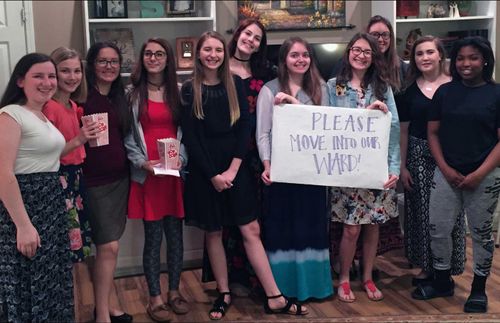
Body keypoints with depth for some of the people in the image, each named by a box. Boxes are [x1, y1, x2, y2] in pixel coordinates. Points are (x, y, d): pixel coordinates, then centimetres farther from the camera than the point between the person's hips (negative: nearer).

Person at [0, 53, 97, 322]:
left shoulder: (43, 117, 14)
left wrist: (78, 141, 11)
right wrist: (23, 225, -24)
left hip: (51, 203, 9)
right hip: (25, 203, -9)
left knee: (51, 278, 17)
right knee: (29, 282, 1)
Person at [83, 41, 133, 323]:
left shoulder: (120, 97, 12)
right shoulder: (83, 97, -10)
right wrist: (85, 135, -25)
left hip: (120, 178, 6)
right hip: (95, 180, -6)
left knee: (107, 246, 13)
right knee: (109, 247, -6)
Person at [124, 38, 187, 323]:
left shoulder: (177, 92, 10)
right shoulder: (133, 94, 2)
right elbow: (127, 136, 0)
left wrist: (181, 158, -6)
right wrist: (141, 162, -14)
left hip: (175, 172, 3)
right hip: (147, 174, -3)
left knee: (175, 234, 7)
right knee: (153, 237, 0)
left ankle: (174, 291, 22)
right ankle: (155, 298, 12)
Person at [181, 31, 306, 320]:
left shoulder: (235, 85, 5)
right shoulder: (189, 91, 1)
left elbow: (245, 129, -1)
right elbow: (190, 138, -4)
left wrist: (233, 169, -11)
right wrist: (212, 174, -11)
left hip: (236, 167, 1)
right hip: (204, 171, 0)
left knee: (251, 230, -1)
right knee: (213, 232, 7)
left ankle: (274, 298, 2)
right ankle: (224, 293, 21)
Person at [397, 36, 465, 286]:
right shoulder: (410, 89, 2)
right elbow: (403, 129, 3)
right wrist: (402, 166, -1)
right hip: (418, 155, 1)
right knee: (421, 212, 7)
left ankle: (446, 269, 20)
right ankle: (426, 267, 22)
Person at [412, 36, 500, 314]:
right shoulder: (444, 92, 5)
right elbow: (432, 133, 6)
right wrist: (445, 168, -6)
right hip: (446, 173, 3)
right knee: (437, 228, 5)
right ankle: (442, 281, 25)